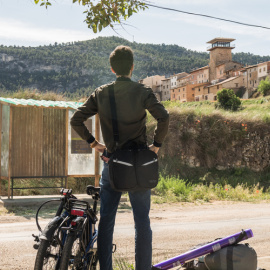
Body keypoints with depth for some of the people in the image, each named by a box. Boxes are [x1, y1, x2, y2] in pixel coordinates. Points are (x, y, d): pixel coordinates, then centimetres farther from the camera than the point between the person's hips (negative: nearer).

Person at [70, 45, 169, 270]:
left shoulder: (101, 93, 4)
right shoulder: (142, 92, -5)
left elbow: (76, 120, 1)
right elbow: (163, 117, -19)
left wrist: (93, 142, 9)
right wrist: (156, 144, -7)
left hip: (111, 163, 3)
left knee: (106, 220, 11)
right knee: (142, 221, 5)